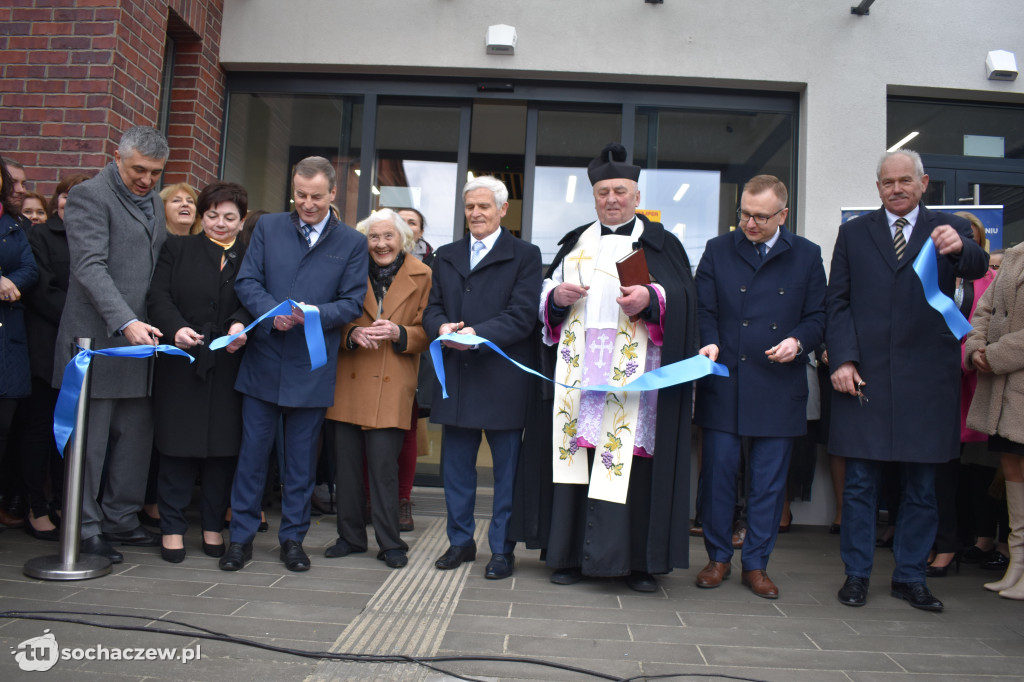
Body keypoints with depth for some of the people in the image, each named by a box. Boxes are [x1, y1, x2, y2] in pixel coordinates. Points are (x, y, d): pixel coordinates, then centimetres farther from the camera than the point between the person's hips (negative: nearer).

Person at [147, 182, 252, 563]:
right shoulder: (177, 249, 10)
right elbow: (159, 296, -1)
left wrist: (241, 325, -23)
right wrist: (176, 328, -20)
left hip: (229, 366, 1)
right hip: (181, 361, -1)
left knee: (223, 446, 5)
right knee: (178, 445, 2)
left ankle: (214, 526, 17)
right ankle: (172, 528, 13)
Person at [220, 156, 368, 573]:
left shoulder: (352, 242, 2)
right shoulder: (268, 227, 7)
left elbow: (352, 303, -2)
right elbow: (247, 282, 1)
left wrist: (312, 315, -20)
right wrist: (272, 312, -18)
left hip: (312, 367, -1)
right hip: (263, 362, 1)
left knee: (301, 459, 9)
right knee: (252, 453, 7)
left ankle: (293, 538, 22)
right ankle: (241, 536, 20)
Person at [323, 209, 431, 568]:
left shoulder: (422, 276, 3)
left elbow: (426, 332, 3)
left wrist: (398, 333, -16)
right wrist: (352, 334, -12)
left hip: (392, 387, -2)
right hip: (348, 383, 3)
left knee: (384, 467, -4)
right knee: (346, 464, 6)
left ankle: (390, 543, 10)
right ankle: (350, 536, 21)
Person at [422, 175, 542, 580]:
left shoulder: (525, 256, 1)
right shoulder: (446, 256, 16)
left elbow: (522, 315, -10)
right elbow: (432, 308, 11)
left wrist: (477, 333, -22)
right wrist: (442, 327, -12)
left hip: (503, 379, -4)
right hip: (456, 377, 5)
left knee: (506, 470, 4)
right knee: (456, 467, 12)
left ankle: (502, 550, 17)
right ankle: (461, 541, 28)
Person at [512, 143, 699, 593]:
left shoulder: (660, 243, 9)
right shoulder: (576, 243, 19)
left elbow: (686, 298, -1)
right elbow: (547, 294, 19)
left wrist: (652, 298, -20)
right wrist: (556, 296, -4)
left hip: (634, 371, -3)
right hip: (578, 367, 3)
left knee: (632, 458, -5)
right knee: (576, 454, 1)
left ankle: (637, 561, 4)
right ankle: (572, 555, 9)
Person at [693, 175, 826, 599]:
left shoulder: (806, 256, 8)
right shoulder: (717, 251, 8)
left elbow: (818, 317, 8)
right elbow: (703, 310, 5)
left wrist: (798, 342, -11)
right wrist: (710, 343, -13)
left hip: (779, 387, 0)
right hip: (723, 383, 0)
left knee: (769, 481, 6)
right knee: (718, 473, 4)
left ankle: (756, 564, 19)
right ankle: (718, 557, 20)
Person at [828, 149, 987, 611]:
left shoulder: (947, 229, 8)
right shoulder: (854, 233, 10)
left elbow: (977, 266, -12)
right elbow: (837, 303, 6)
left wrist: (959, 248, -36)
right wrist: (842, 359, -6)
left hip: (927, 378, 0)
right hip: (865, 374, 0)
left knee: (922, 485, 8)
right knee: (860, 483, 5)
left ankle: (910, 576, 22)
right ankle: (856, 574, 17)